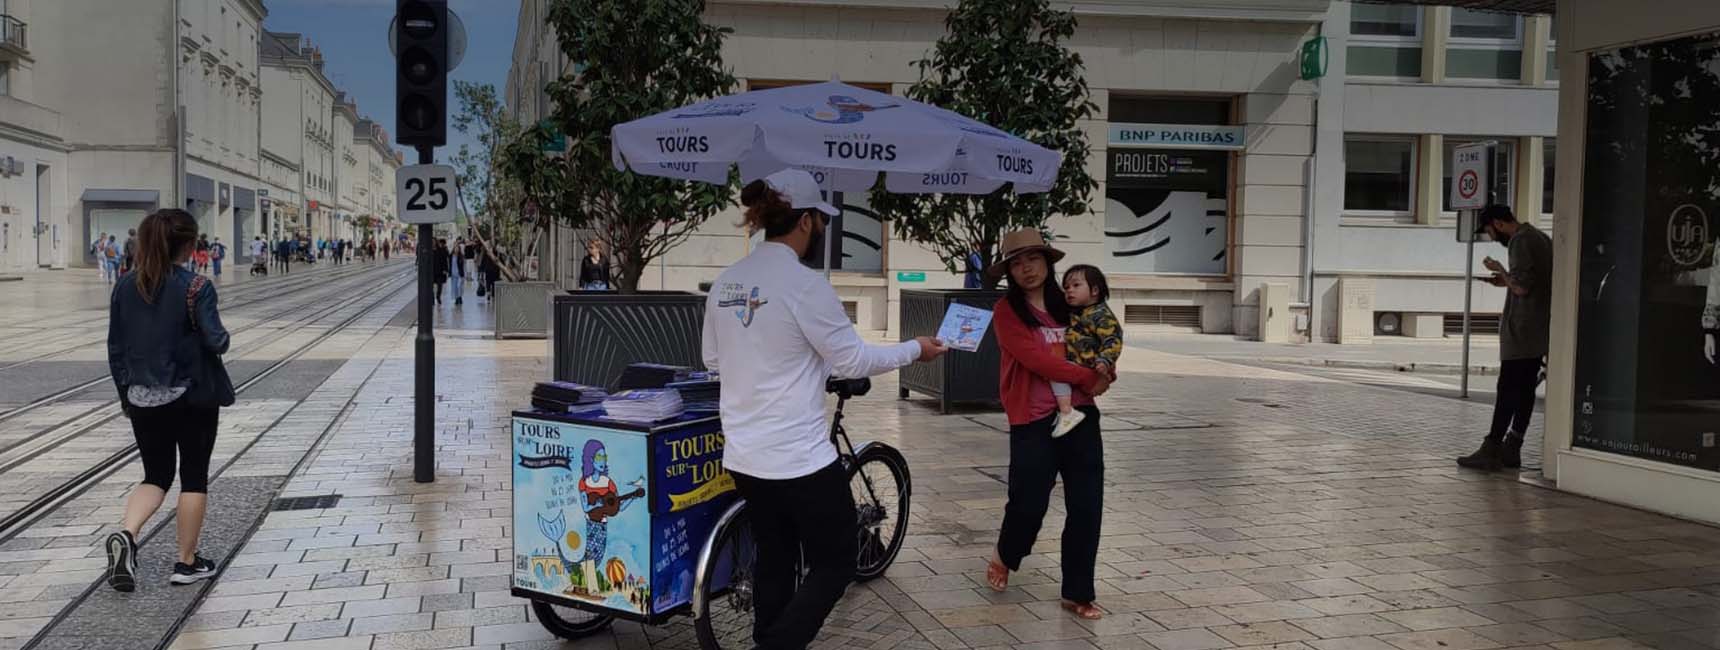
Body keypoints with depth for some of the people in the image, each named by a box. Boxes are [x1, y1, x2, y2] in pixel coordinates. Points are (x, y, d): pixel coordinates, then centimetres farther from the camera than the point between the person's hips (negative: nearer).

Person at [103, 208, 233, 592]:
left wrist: (126, 395, 16)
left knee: (156, 476, 16)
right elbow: (216, 341, -18)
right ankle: (187, 563, 15)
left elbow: (116, 349, 6)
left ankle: (126, 534, -10)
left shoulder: (126, 287, 2)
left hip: (143, 401, 4)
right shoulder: (196, 288, -14)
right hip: (192, 399, -4)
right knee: (194, 478, 9)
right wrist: (224, 338, 5)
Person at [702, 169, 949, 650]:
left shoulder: (725, 283, 4)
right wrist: (915, 349, 3)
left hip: (744, 457, 8)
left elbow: (713, 359, 15)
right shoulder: (804, 284, -18)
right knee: (836, 562, 7)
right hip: (799, 459, -7)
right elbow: (851, 360, -12)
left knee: (774, 560, 19)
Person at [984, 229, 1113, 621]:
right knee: (1029, 504, 0)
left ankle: (1078, 594, 14)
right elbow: (1036, 360, -16)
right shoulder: (1006, 312, -5)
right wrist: (1088, 379, -14)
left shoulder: (1069, 306, 11)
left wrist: (1104, 370, -5)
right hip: (1034, 421, -4)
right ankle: (1004, 558, 33)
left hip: (1080, 415, 5)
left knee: (1086, 506, 2)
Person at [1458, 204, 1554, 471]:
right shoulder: (1541, 237, 17)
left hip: (1521, 331, -9)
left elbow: (1521, 287, -20)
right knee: (1525, 390, 9)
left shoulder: (1520, 241, -13)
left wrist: (1500, 270, -5)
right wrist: (1506, 280, 16)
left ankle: (1491, 450, -8)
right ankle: (1511, 448, 11)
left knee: (1508, 390, -8)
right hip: (1540, 331, 9)